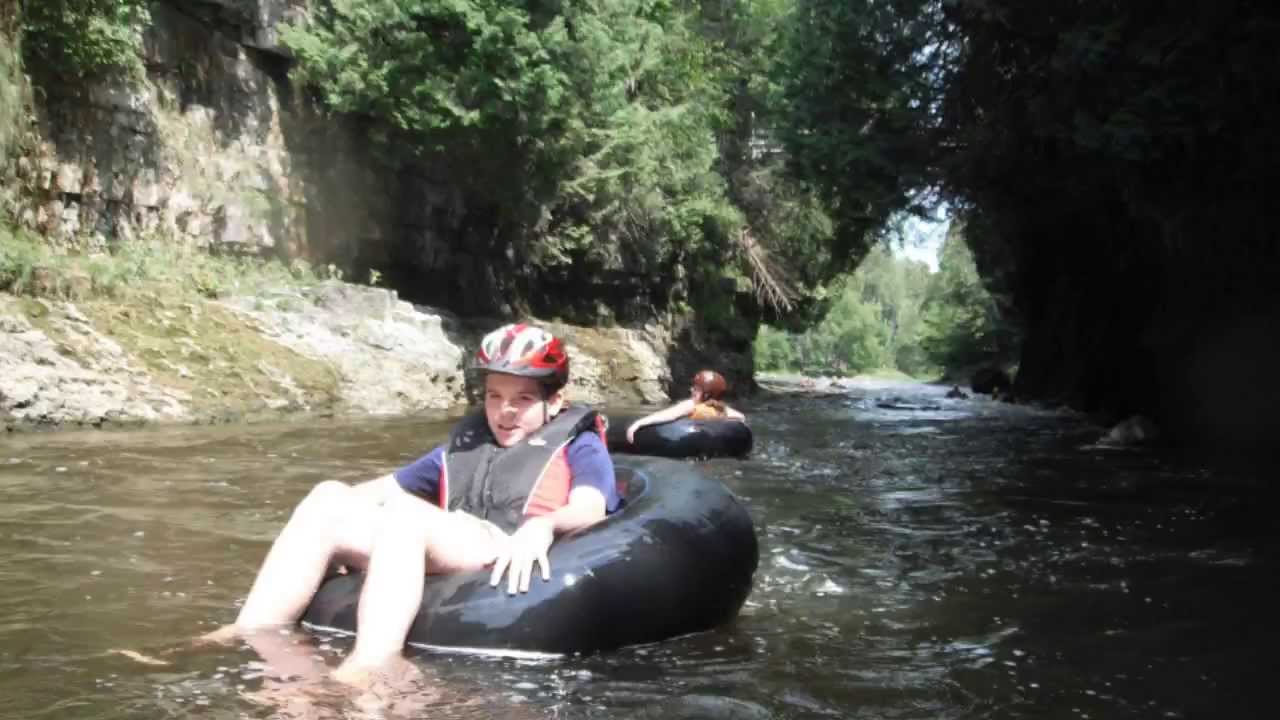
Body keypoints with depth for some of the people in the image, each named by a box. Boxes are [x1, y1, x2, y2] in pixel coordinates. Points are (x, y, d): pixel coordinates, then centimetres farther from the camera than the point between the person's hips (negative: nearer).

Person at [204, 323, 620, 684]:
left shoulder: (577, 444, 14)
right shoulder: (464, 444, 31)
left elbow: (589, 509, -6)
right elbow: (389, 487, 30)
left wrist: (543, 526, -28)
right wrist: (338, 502, 10)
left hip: (514, 565, -6)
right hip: (442, 557, 6)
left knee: (405, 513, -31)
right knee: (328, 499, -9)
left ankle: (371, 665, -49)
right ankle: (252, 637, -21)